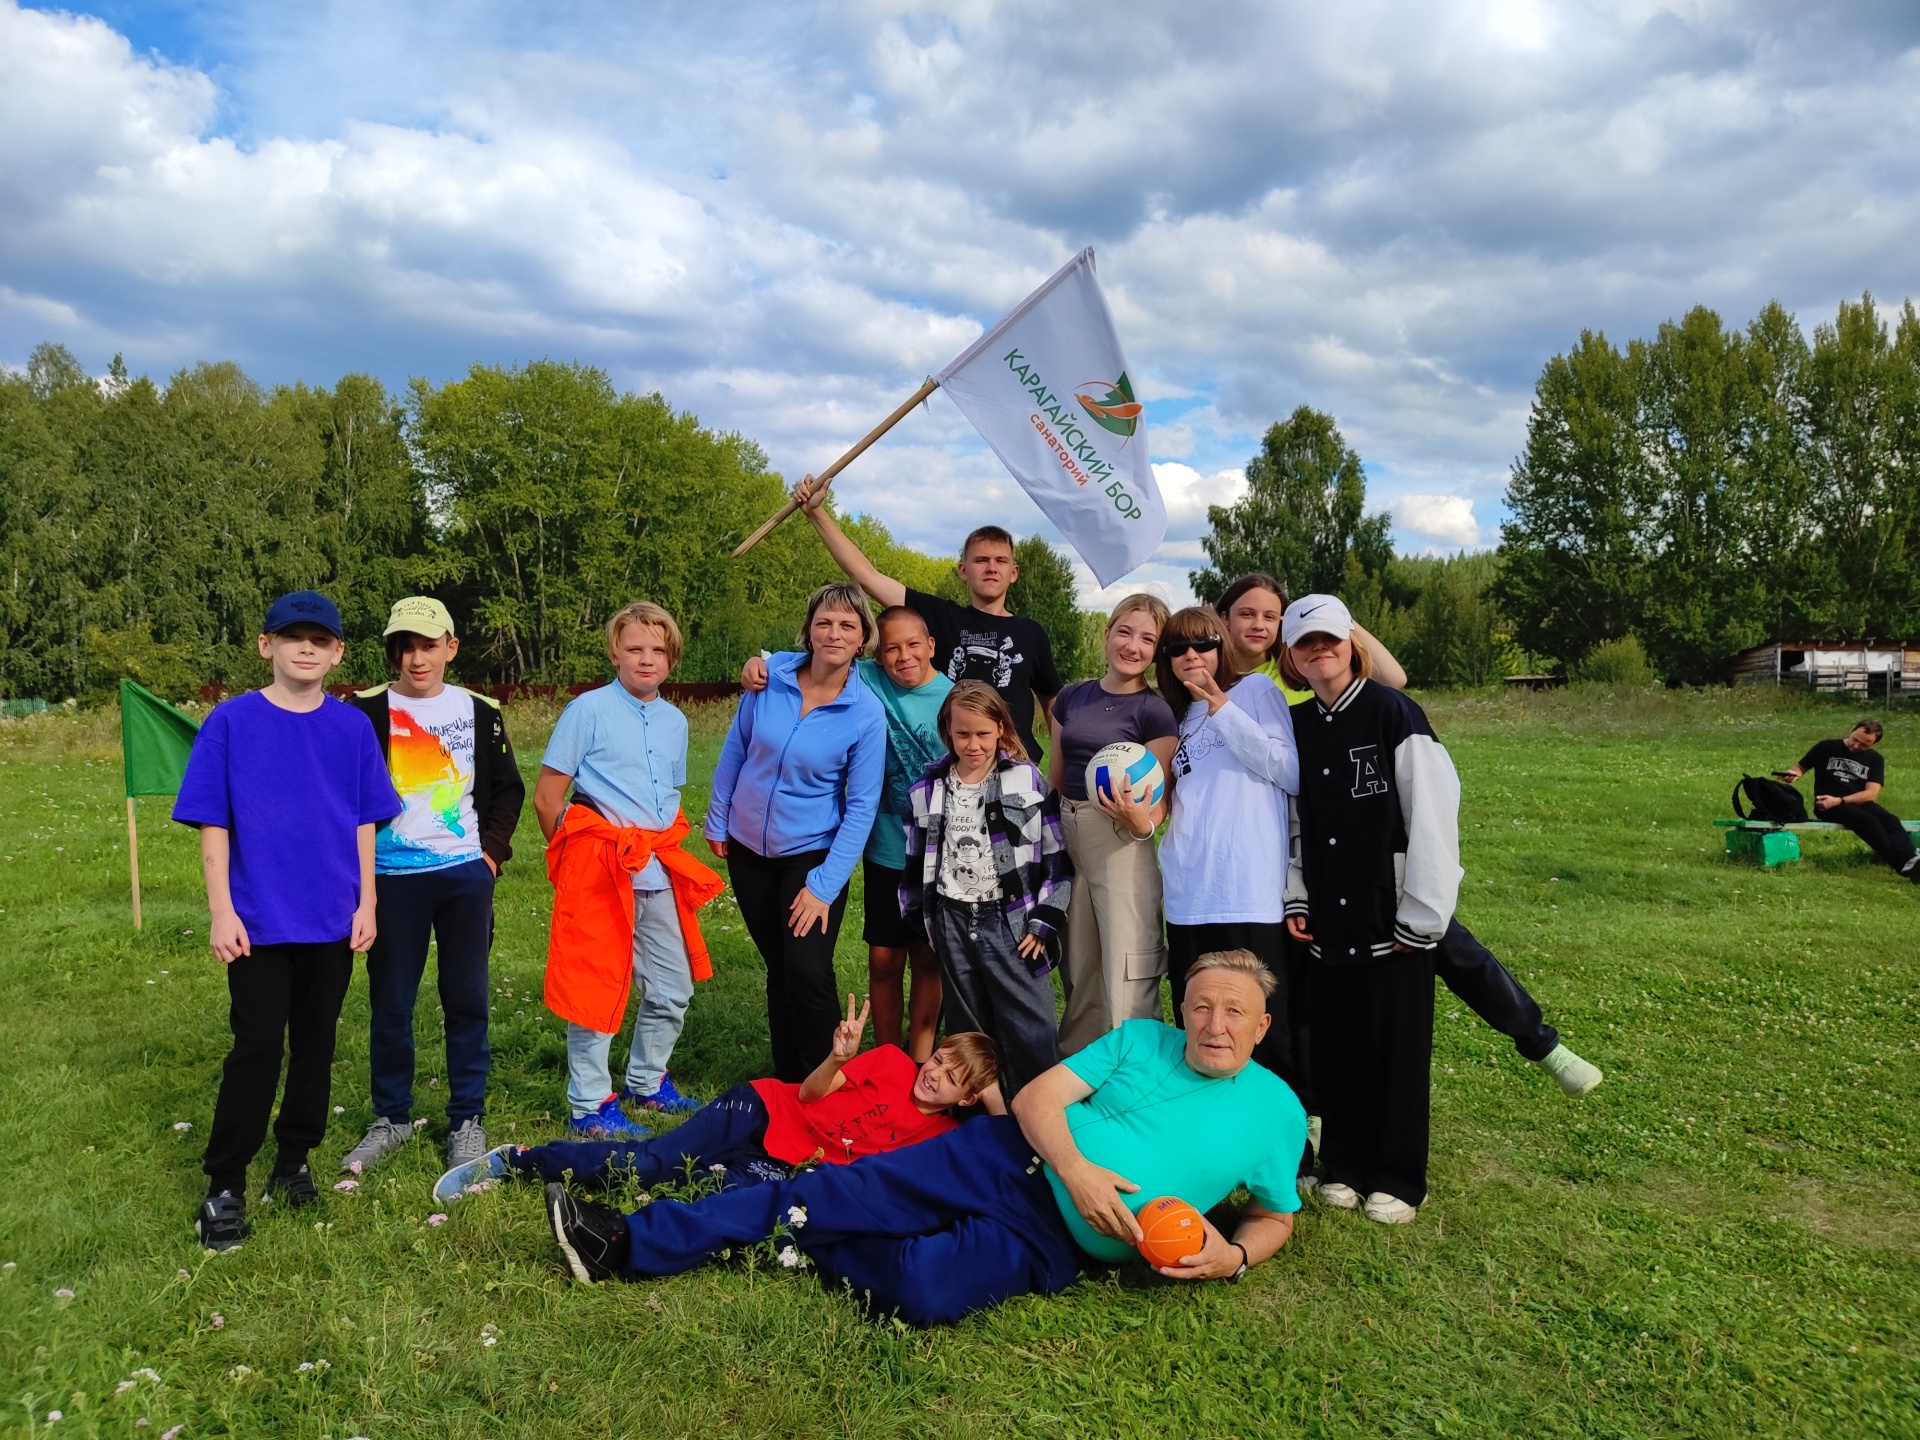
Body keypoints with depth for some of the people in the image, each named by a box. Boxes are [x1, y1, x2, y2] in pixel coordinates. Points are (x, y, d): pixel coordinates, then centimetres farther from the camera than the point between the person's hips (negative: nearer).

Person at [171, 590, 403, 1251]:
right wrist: (221, 910, -9)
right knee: (256, 1049, -1)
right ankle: (224, 1187, 12)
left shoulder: (352, 727, 2)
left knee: (315, 1045, 12)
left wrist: (366, 903, 3)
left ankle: (293, 1161, 28)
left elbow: (365, 823, 6)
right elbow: (213, 824, -4)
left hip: (332, 921, 3)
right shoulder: (231, 721, -5)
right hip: (259, 922, -3)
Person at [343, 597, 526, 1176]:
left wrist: (492, 851, 1)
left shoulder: (479, 712, 5)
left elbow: (507, 789, 12)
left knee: (467, 1000, 5)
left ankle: (467, 1119, 18)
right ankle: (392, 1117, 25)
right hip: (393, 878, -1)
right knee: (390, 1003, 7)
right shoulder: (367, 711, -1)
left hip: (466, 875, 1)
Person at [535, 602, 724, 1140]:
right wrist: (576, 855, 0)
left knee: (673, 989, 13)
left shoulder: (675, 721, 11)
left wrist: (663, 851, 12)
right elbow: (546, 797, -6)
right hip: (600, 871, -6)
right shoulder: (588, 709, -7)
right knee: (596, 988, 1)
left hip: (659, 872, 6)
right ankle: (589, 1107, 14)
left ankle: (646, 1081, 33)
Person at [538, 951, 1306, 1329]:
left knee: (922, 1289, -29)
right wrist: (1075, 1165, -20)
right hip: (1011, 1157, 2)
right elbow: (1036, 1096, -1)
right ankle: (630, 1241, -5)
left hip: (1054, 1240, -2)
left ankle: (832, 1257, 3)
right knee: (838, 1190, -12)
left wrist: (1232, 1257, -9)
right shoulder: (1141, 1039, 6)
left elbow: (1277, 1216, 14)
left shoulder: (1277, 1113, 4)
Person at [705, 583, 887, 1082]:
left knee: (808, 972, -13)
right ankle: (787, 1082, 30)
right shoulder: (771, 673, -9)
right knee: (778, 967, 14)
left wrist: (824, 886, -16)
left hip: (813, 852, -3)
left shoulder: (867, 713, -16)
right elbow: (735, 749, 4)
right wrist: (717, 822, 7)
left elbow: (861, 807, -14)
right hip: (748, 848, 3)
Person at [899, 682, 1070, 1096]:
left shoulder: (1028, 780, -4)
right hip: (952, 922, 3)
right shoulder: (927, 790, 5)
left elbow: (1057, 857, -3)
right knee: (967, 1028, 13)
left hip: (1011, 919, -3)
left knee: (1031, 1030, -3)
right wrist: (923, 922, 10)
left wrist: (1044, 922, -7)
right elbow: (915, 865, 13)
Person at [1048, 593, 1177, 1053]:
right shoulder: (1071, 697, 9)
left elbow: (1159, 799, -7)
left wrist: (1141, 822, -28)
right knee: (1077, 966, 18)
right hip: (1065, 838, 6)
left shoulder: (1155, 713, -6)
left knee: (1126, 973, -7)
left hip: (1121, 844, -5)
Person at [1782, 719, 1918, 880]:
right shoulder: (1827, 748, 5)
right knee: (1868, 821, -32)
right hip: (1827, 805, -4)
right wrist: (1794, 774, -15)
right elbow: (1802, 767, 11)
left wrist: (1839, 800, -16)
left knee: (1890, 820, -28)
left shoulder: (1875, 759, 11)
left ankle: (1910, 861, -51)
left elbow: (1870, 794, -1)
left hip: (1859, 802, 4)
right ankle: (1904, 865, -45)